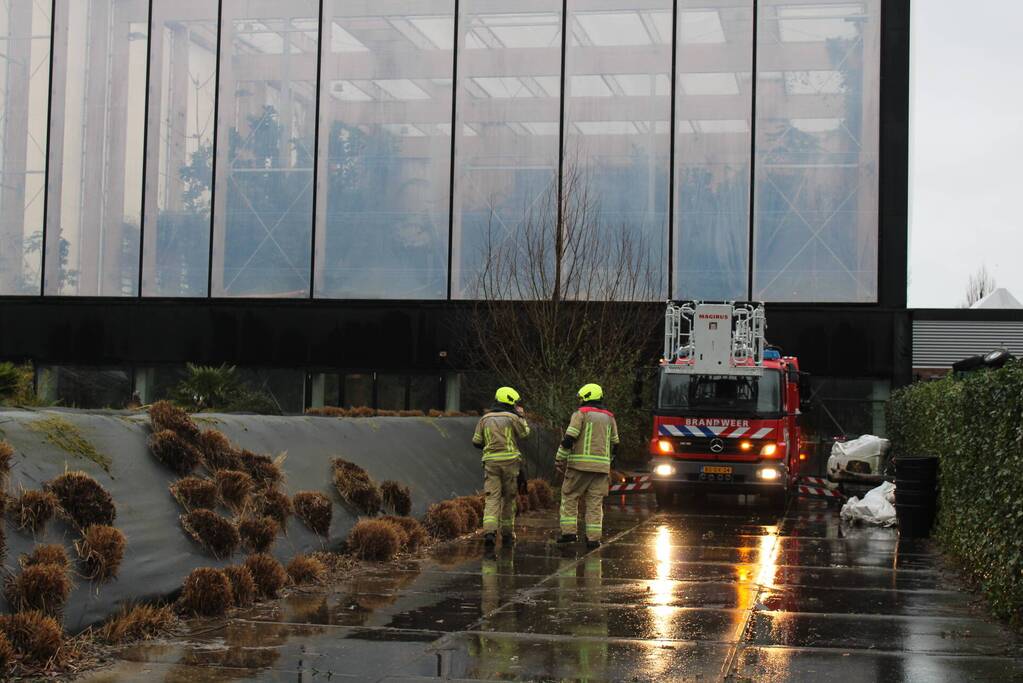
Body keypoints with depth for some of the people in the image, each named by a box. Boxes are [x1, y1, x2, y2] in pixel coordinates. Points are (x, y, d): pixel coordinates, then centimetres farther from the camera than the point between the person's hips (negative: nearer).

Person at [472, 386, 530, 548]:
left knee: (492, 498, -4)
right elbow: (524, 433, 13)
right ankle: (507, 534, 19)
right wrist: (521, 416, 23)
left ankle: (489, 532, -23)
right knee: (509, 498, 12)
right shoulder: (512, 417, -1)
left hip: (491, 462, 2)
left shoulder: (485, 418, 8)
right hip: (510, 460, -2)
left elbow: (476, 442, 8)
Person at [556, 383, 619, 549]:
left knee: (570, 497, 8)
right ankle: (593, 538, 1)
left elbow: (569, 438, -11)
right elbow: (614, 444, 18)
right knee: (595, 502, 5)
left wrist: (559, 459, -4)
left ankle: (569, 532, 0)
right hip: (601, 466, 4)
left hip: (580, 464, -4)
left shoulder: (581, 414, -2)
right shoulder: (609, 417, 14)